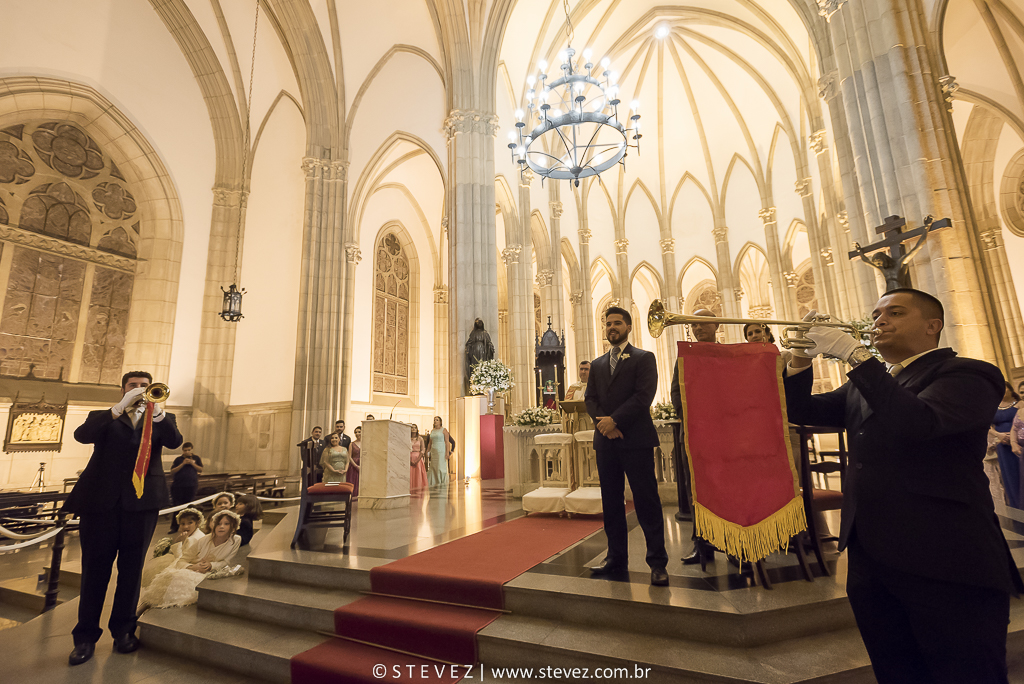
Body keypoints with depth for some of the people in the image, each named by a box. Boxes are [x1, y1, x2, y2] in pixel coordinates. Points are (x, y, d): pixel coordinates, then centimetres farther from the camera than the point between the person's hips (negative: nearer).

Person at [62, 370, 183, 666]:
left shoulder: (162, 418, 12)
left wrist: (157, 411, -24)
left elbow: (174, 441, -8)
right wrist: (120, 408, -19)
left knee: (131, 569, 7)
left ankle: (123, 630, 20)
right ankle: (85, 637, 16)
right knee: (95, 569, 4)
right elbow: (82, 435, -9)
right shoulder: (104, 417, 13)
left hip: (142, 501, 0)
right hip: (101, 500, 0)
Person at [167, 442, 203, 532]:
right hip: (178, 486, 0)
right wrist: (183, 464, -13)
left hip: (191, 486, 1)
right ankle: (174, 527, 6)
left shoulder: (196, 458, 9)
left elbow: (201, 470, 4)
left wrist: (192, 463, -9)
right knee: (177, 506, -1)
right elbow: (172, 471, -3)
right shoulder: (178, 459, 6)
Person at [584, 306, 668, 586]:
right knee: (611, 502, 10)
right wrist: (602, 423, -9)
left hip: (636, 439, -5)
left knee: (646, 501, -1)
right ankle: (616, 557, 22)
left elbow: (644, 395, -10)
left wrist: (614, 420, -15)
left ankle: (657, 562, 10)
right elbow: (590, 399, 10)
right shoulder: (597, 365, 17)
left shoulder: (644, 358, 2)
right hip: (606, 441, 5)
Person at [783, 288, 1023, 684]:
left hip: (944, 565, -7)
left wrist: (854, 354, -24)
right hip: (870, 559, 7)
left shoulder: (967, 375, -7)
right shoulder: (865, 386, 16)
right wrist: (802, 356, -4)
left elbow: (916, 421, -26)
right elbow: (801, 410, 10)